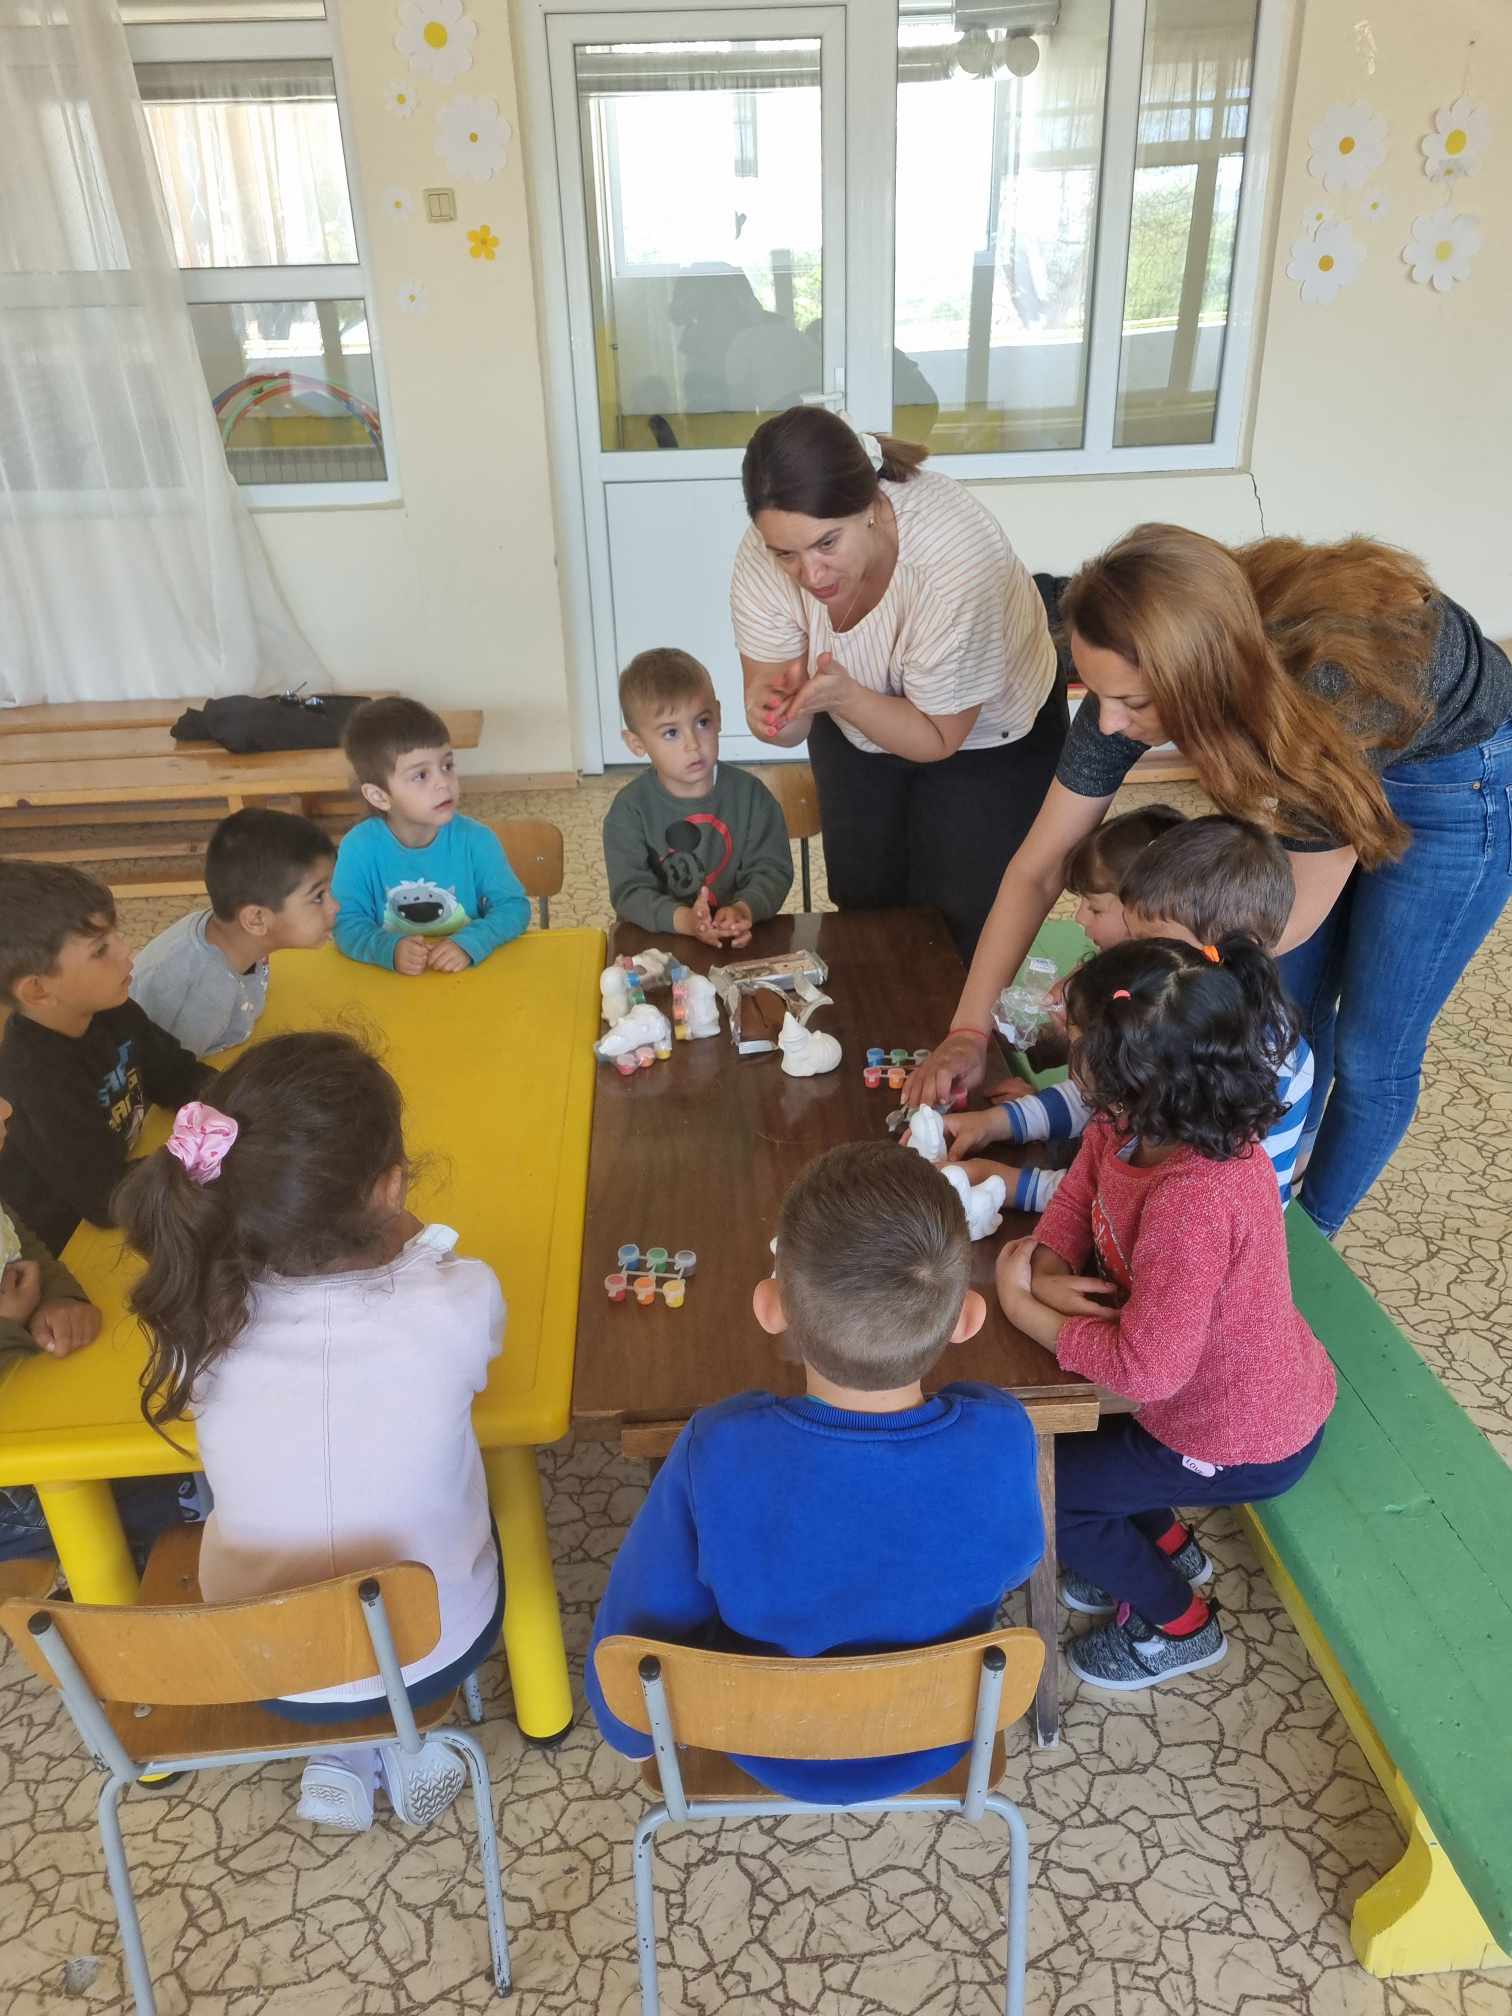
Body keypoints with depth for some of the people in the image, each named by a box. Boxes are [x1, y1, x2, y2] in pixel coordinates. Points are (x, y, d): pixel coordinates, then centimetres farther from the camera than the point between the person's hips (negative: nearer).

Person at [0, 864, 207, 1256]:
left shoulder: (108, 1010, -8)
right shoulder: (39, 1080, -31)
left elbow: (177, 1075, 4)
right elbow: (109, 1203, -29)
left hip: (110, 1180, 7)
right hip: (59, 1244, -7)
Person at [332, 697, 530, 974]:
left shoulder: (475, 839, -7)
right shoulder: (360, 847, -8)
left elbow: (513, 906, -6)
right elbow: (347, 922, -8)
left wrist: (469, 944, -23)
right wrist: (389, 949, -26)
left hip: (470, 974, 0)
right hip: (390, 981, 1)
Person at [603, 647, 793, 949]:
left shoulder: (750, 793, 0)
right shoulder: (629, 810, -4)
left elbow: (772, 869, -2)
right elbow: (630, 891, -9)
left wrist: (744, 910, -22)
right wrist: (683, 920, -27)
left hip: (741, 941, 1)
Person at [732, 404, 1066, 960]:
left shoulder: (958, 559, -39)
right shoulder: (762, 557, -27)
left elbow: (938, 738, -27)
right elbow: (790, 727, -20)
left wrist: (843, 696, -43)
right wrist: (772, 707, -43)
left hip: (988, 737, -3)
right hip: (856, 730, 4)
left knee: (955, 930, -1)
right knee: (862, 905, 14)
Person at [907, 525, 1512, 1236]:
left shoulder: (1328, 690, -44)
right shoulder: (1133, 678, -28)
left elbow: (1297, 912, -28)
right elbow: (1038, 867, -20)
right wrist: (967, 1031, -22)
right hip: (1336, 758, 5)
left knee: (1370, 1052, 4)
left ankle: (1309, 1235, 30)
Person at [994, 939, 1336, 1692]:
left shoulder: (1193, 1203, -40)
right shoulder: (1128, 1126, -15)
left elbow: (1145, 1368, -36)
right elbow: (1077, 1197, -2)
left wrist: (1022, 1306, -25)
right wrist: (1048, 1273, -22)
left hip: (1244, 1443, -8)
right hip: (1233, 1384, 8)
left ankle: (1180, 1624, 23)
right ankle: (1166, 1546, 34)